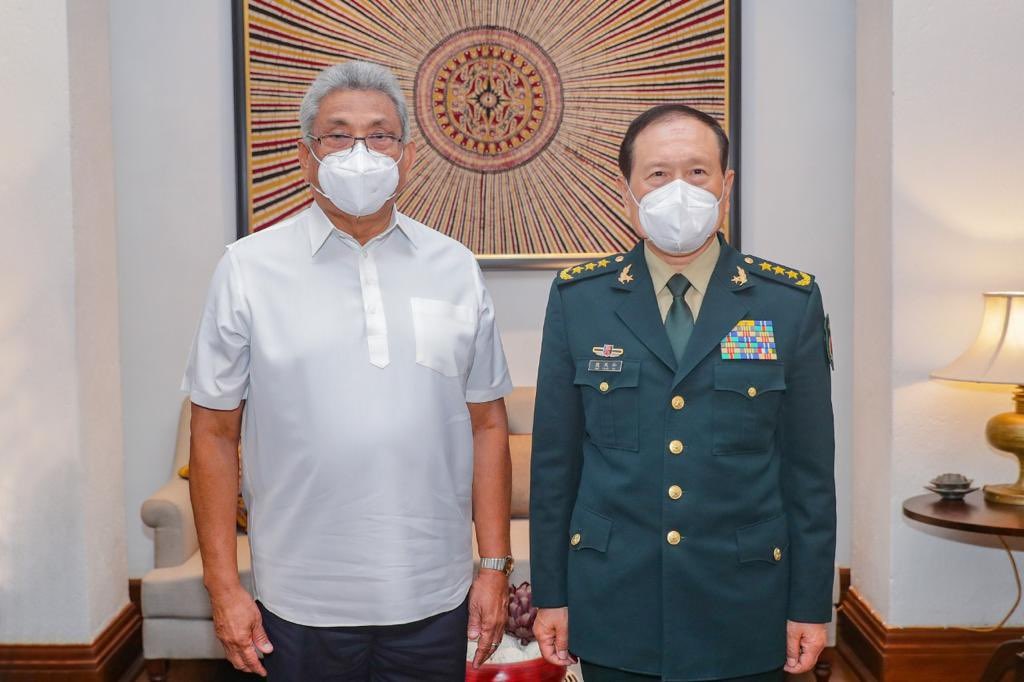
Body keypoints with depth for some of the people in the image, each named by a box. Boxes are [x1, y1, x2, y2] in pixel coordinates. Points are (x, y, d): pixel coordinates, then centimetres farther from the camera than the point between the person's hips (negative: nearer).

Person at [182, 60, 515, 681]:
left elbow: (488, 425, 5)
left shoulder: (455, 268, 2)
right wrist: (224, 587, -4)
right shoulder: (249, 269, -4)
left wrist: (496, 567, 3)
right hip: (300, 605, -1)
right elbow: (215, 433, -2)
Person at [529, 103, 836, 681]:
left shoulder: (791, 302, -2)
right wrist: (551, 593, 3)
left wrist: (811, 605, 0)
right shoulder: (577, 299, -2)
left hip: (744, 612, 0)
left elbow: (810, 467, 0)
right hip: (614, 607, 1)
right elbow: (554, 459, 1)